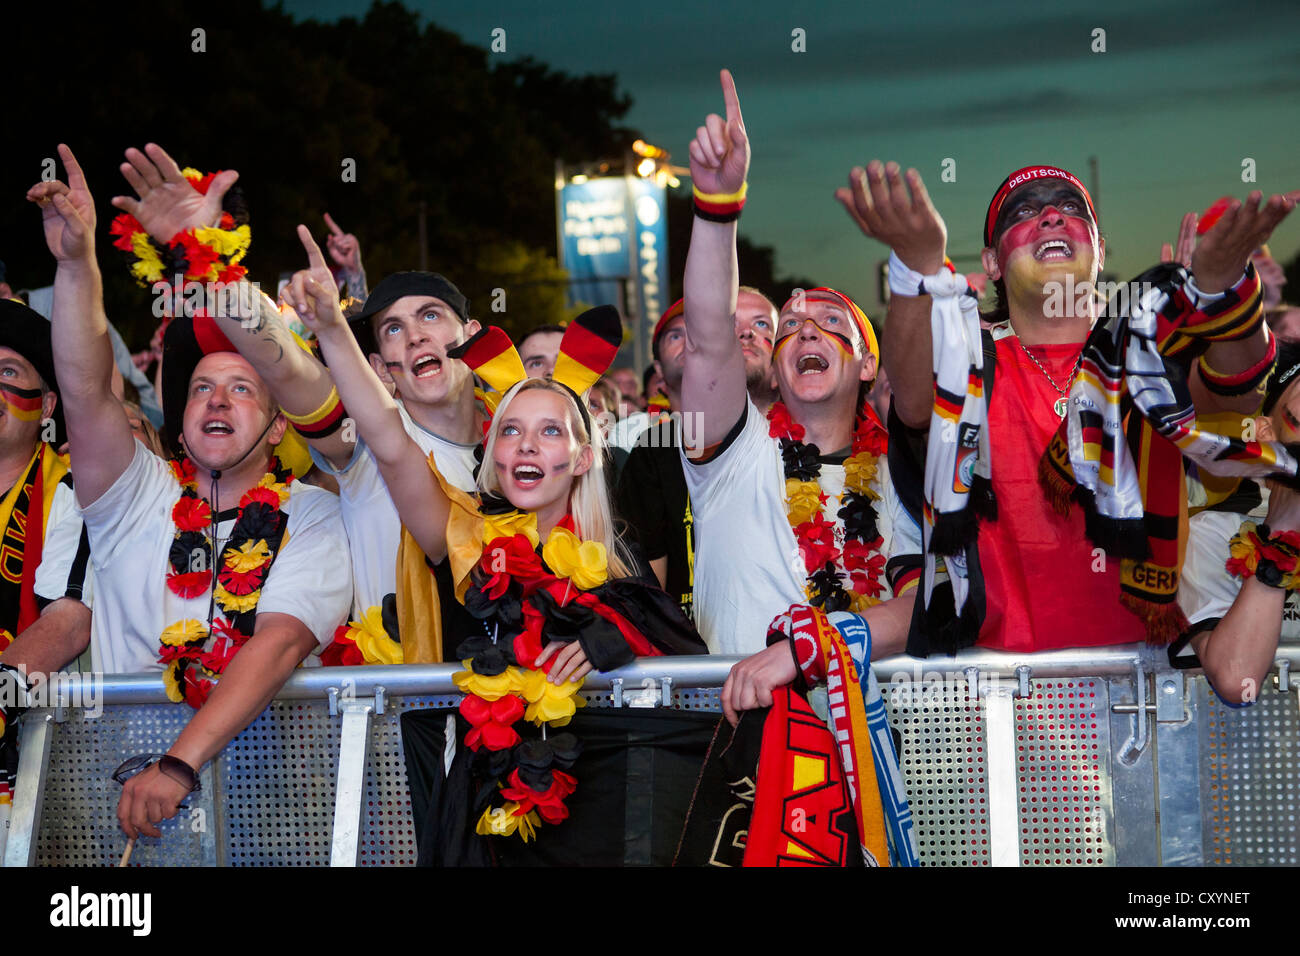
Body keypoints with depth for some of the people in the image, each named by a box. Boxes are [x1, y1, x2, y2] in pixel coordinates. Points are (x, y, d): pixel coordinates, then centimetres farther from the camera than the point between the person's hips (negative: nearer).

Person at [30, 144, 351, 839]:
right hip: (117, 752, 2)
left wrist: (180, 764, -22)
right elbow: (85, 393, -3)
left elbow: (280, 643, -11)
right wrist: (75, 262, -16)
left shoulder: (311, 515, 3)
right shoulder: (140, 497, 12)